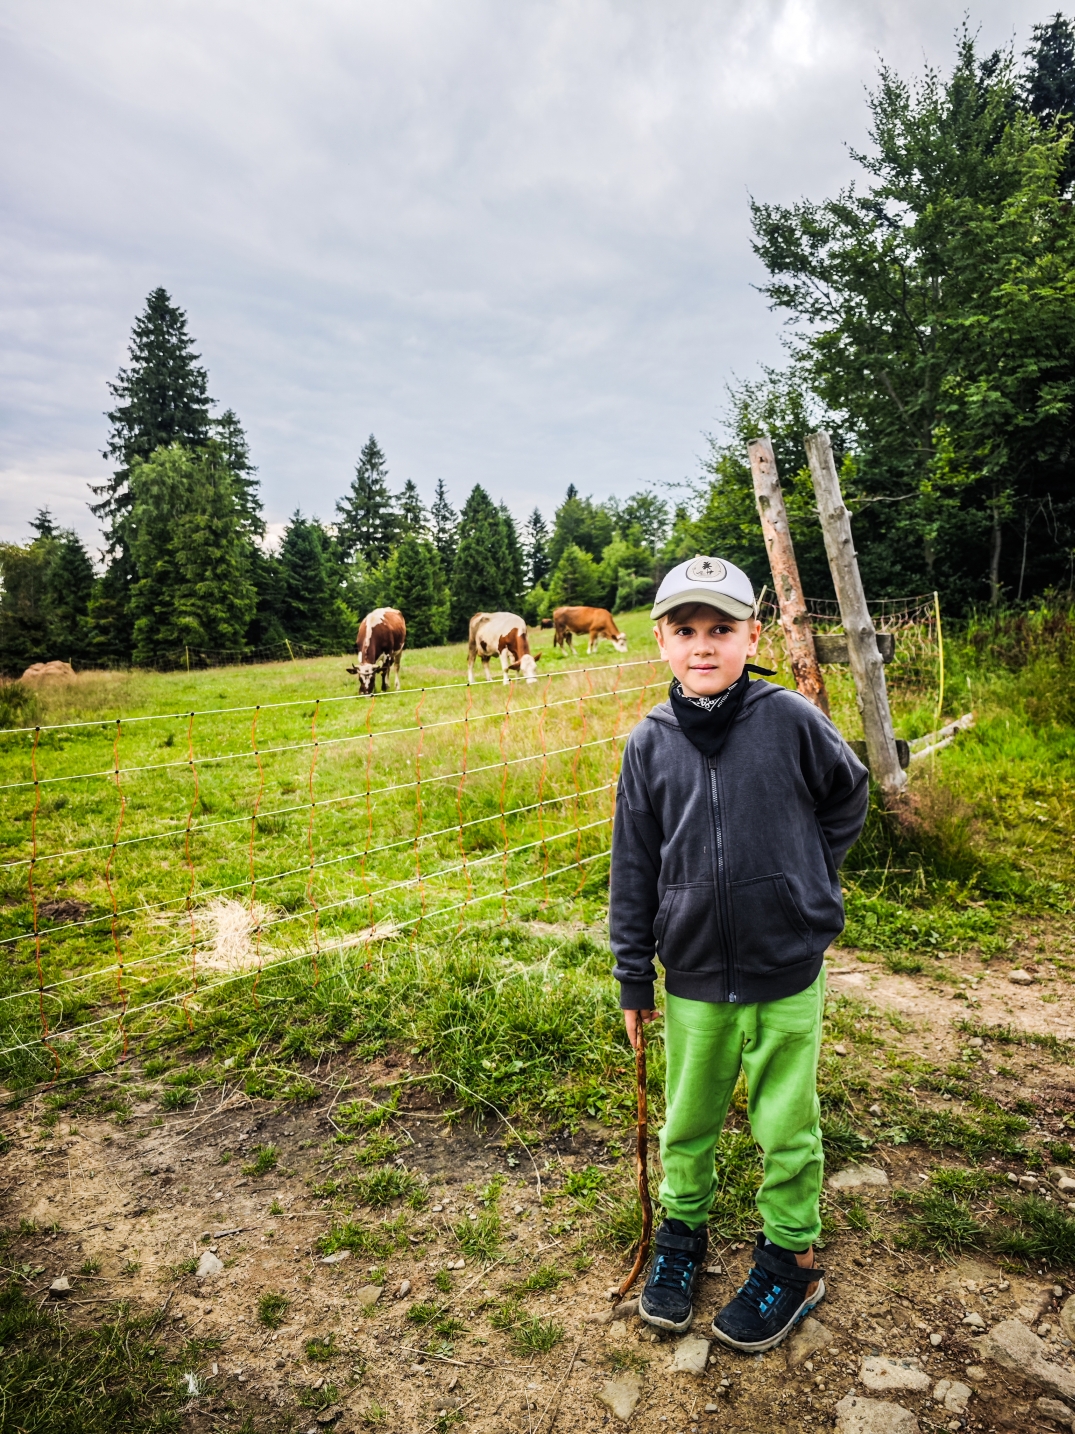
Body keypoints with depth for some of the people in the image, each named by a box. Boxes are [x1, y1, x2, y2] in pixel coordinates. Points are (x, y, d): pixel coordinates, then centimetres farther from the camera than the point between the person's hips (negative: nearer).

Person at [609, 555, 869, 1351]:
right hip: (692, 981, 2)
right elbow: (634, 867, 1)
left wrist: (808, 877, 4)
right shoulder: (650, 743, -5)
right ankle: (681, 1234, 44)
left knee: (788, 1130, 15)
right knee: (687, 1123, 19)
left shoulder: (790, 719, -12)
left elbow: (849, 792, 8)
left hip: (788, 976, -1)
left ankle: (792, 1261, 38)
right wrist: (633, 980, 5)